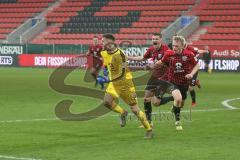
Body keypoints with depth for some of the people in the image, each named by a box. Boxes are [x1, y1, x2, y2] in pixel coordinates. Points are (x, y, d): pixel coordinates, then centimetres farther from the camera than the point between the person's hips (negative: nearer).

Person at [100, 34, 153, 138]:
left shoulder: (119, 54, -22)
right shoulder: (104, 53, 2)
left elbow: (122, 73, -27)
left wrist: (108, 80, -31)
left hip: (125, 83, -7)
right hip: (114, 83, 7)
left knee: (134, 109, -4)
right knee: (106, 102, -19)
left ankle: (149, 130, 9)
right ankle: (122, 113, 9)